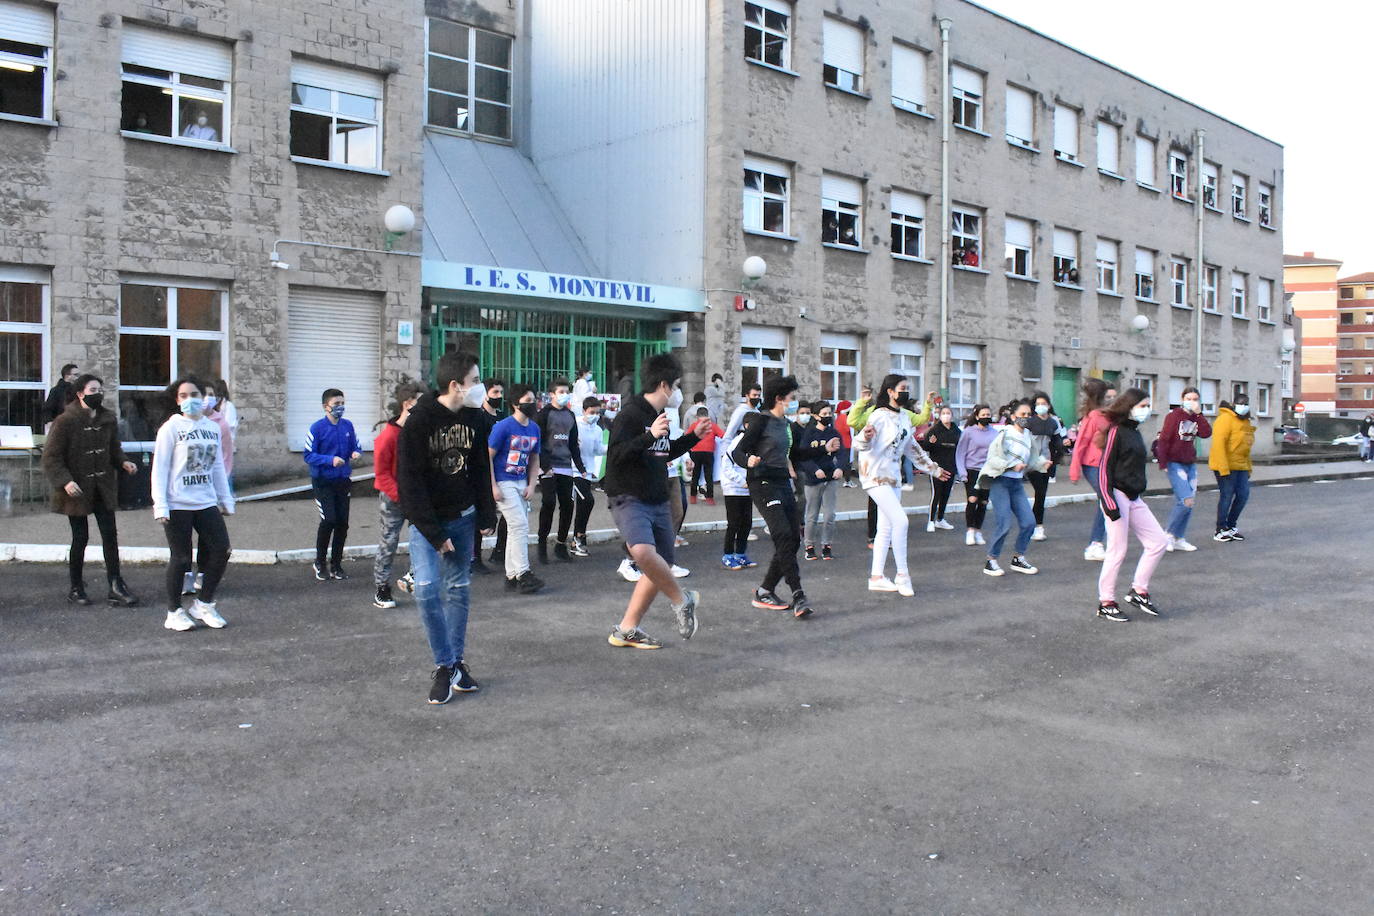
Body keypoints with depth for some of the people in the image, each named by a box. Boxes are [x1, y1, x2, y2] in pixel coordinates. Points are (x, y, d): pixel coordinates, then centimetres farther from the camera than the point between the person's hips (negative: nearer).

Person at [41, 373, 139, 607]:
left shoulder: (108, 419, 5)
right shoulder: (65, 421, -11)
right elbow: (51, 457, -11)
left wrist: (123, 463, -4)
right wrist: (65, 481, -23)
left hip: (103, 487, 5)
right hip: (77, 489, -5)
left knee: (110, 535, 1)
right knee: (81, 537, 3)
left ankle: (115, 587, 5)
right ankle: (75, 588, 19)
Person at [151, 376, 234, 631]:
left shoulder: (213, 428, 9)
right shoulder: (171, 428, -4)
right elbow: (160, 468, -6)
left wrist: (226, 500, 13)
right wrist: (160, 505, -13)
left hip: (207, 503, 5)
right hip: (178, 505, -5)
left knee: (221, 550, 0)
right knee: (181, 559, 1)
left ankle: (203, 605, 17)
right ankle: (174, 612, 17)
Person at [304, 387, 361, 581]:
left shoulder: (348, 425, 2)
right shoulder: (317, 428, -11)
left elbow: (355, 447, 12)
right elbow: (308, 455, -11)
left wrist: (356, 454, -12)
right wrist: (330, 460, -24)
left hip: (343, 480, 4)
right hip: (323, 482, -4)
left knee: (342, 522, 5)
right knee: (329, 520, -13)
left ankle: (336, 564, 20)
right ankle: (320, 563, 7)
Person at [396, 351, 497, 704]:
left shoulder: (474, 418, 0)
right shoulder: (419, 421, -17)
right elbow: (409, 482, -17)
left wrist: (486, 516, 3)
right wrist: (434, 533, -18)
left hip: (462, 517, 5)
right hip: (426, 520, -5)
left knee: (459, 589, 9)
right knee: (428, 589, -14)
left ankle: (456, 661, 21)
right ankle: (445, 665, 0)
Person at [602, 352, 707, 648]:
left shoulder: (660, 415, 14)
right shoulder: (631, 412, -12)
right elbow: (616, 453, -23)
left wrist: (692, 436, 20)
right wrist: (650, 435, -32)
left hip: (657, 501, 9)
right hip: (628, 498, -9)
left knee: (662, 567, 9)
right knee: (643, 551, -33)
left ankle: (626, 630, 17)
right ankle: (681, 599, -9)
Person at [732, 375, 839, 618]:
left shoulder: (786, 424, 15)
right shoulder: (761, 420, -8)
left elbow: (795, 454, 28)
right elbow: (737, 452, -12)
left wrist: (825, 449, 24)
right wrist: (748, 461, -34)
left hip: (783, 483, 9)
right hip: (763, 483, -9)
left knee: (793, 539, 5)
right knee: (784, 537, -17)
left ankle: (764, 592, 15)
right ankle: (798, 597, -17)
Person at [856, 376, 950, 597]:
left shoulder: (905, 417, 12)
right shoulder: (880, 416, -13)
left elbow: (912, 448, 23)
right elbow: (863, 444, -24)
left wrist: (934, 469, 28)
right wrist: (865, 437, -47)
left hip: (893, 477, 8)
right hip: (875, 476, -8)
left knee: (886, 528, 9)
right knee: (900, 520, -16)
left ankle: (876, 577, 15)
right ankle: (902, 575, -6)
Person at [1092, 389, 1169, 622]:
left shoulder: (1134, 432, 16)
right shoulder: (1116, 431, -10)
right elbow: (1104, 468, -14)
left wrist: (1139, 493, 22)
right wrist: (1109, 501, -20)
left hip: (1134, 498, 9)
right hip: (1117, 495, -9)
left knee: (1158, 542, 5)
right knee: (1117, 552, -5)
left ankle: (1139, 591, 15)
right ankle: (1106, 603, 6)